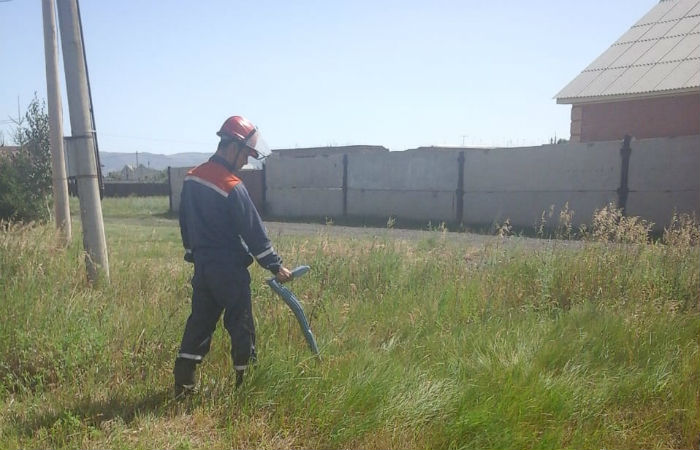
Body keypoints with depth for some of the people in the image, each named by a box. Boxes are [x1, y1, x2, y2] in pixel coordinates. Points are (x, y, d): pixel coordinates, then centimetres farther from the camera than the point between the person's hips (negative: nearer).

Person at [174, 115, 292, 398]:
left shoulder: (192, 178, 5)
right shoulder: (232, 187, -20)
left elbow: (185, 223, 15)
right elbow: (253, 232, -17)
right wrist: (276, 266, -9)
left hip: (202, 266, 8)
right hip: (229, 270, -7)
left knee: (199, 322, 14)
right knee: (240, 326, 5)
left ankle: (182, 385, 17)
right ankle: (245, 384, 15)